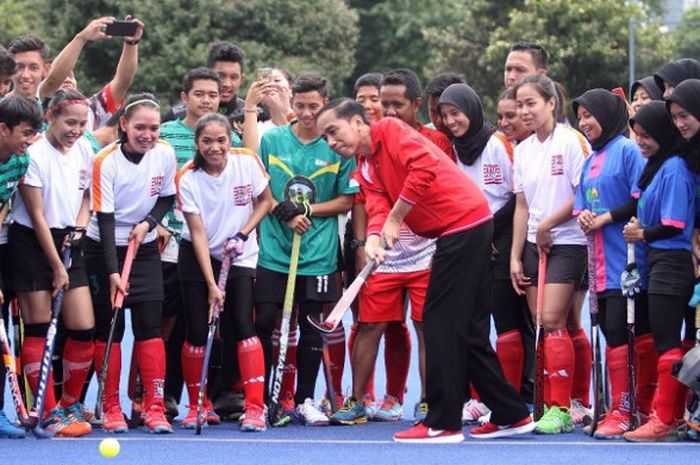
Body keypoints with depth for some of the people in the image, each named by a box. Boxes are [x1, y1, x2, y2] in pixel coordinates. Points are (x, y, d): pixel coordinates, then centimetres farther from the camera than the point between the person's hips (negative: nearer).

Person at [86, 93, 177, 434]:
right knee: (108, 329, -1)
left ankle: (155, 408, -3)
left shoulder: (165, 154, -7)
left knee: (150, 326, -5)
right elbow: (105, 219, -21)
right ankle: (111, 409, 6)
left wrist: (148, 222, -11)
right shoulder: (105, 162, -19)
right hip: (104, 250, -3)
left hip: (145, 249, 3)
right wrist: (112, 272, -26)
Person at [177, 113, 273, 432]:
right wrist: (211, 284, -20)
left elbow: (265, 201, 3)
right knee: (197, 332, -4)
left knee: (243, 324, -15)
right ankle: (197, 407, 14)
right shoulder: (187, 178, -15)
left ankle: (255, 408, -15)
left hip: (240, 257, 0)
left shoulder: (247, 162, -12)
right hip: (197, 258, 0)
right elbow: (198, 233, -16)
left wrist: (243, 234, -12)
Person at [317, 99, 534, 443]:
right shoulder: (366, 170, 16)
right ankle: (511, 415, 21)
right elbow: (378, 206, 2)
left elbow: (424, 166, -24)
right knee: (469, 328, 14)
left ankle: (443, 423, -5)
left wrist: (395, 218, -18)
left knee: (440, 321, -8)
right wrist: (373, 239, -20)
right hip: (469, 228, 10)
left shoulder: (390, 131, -9)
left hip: (463, 223, -10)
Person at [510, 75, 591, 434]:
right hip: (535, 245, 6)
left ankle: (561, 408, -11)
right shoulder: (522, 151, 13)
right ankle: (579, 404, 10)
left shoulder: (572, 141, -8)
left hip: (568, 243, -6)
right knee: (565, 327, 6)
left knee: (553, 321, -14)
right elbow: (522, 207, 15)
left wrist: (549, 223, -9)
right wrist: (515, 256, 9)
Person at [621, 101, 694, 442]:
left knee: (666, 341, -7)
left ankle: (664, 421, -6)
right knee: (670, 341, 13)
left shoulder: (674, 169, -16)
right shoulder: (653, 166, 12)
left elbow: (675, 224, -18)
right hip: (659, 261, 10)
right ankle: (675, 416, 19)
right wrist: (636, 226, 1)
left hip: (671, 261, -10)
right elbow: (640, 205, 20)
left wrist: (643, 233, -6)